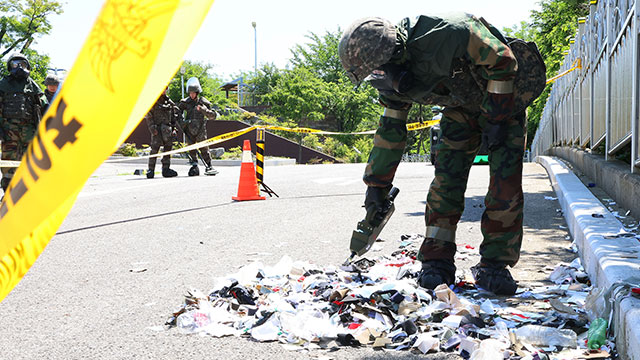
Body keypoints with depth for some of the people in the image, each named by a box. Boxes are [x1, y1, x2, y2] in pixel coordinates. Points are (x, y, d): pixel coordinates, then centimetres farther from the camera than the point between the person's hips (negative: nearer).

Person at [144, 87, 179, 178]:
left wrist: (174, 128, 12)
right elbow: (148, 116, -5)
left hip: (167, 128, 5)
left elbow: (174, 115, 19)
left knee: (168, 148, 5)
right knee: (155, 148, -10)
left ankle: (166, 169, 11)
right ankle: (151, 170, -5)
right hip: (157, 128, -5)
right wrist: (152, 127, -15)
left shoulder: (169, 101, 15)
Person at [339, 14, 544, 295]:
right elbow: (390, 129, 0)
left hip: (503, 101, -5)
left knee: (506, 185, -12)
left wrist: (496, 118, -22)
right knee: (446, 180, -9)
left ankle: (494, 265, -3)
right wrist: (377, 182, 3)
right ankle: (437, 262, -2)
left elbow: (501, 61, -25)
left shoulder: (443, 34, -37)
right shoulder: (392, 81, -13)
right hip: (461, 108, 5)